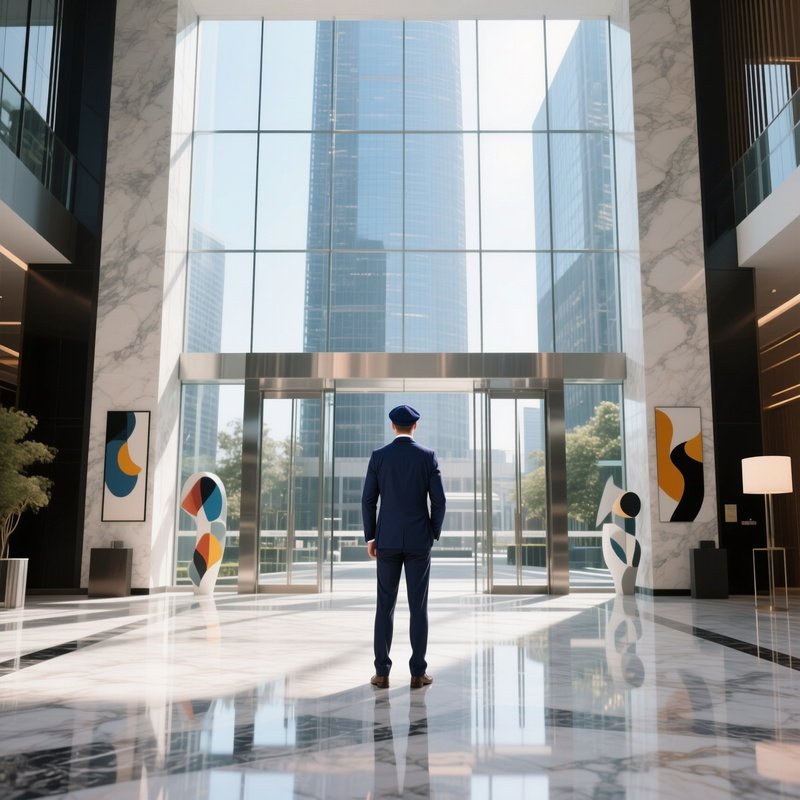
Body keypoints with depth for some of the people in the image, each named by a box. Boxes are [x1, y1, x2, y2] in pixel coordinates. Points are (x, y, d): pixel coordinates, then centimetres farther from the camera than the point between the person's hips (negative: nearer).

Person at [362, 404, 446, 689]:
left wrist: (370, 537, 8)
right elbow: (439, 500, -4)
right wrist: (434, 535, 9)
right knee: (418, 606, 4)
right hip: (419, 539, 0)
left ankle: (382, 673, 5)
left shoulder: (378, 456, -1)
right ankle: (418, 673, 5)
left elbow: (368, 501, -2)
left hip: (388, 539, 1)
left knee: (385, 605, 6)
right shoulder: (428, 456, -3)